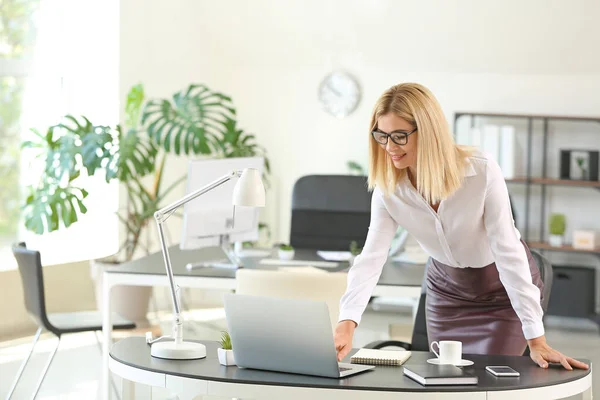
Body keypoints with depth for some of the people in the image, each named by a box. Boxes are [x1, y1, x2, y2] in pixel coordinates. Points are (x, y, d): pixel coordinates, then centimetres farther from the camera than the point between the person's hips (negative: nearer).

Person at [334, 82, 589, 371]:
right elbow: (371, 258, -26)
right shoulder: (388, 189, -18)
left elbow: (509, 252, -31)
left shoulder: (482, 171, -30)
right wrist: (347, 324, -44)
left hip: (504, 289, -4)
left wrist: (536, 341, -33)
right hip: (447, 289, 4)